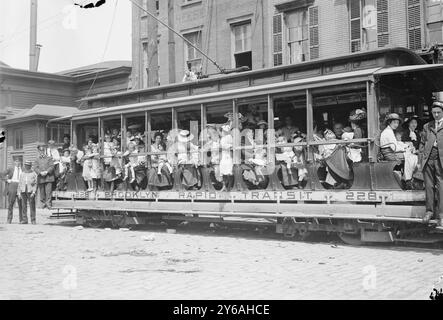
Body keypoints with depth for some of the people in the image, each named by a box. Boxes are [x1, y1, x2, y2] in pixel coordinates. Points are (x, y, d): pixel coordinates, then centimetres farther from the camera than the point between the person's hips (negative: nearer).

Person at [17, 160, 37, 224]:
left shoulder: (34, 174, 5)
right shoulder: (22, 174, 15)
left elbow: (35, 184, -1)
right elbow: (20, 184, 14)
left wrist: (33, 192, -12)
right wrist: (19, 193, 6)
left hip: (31, 192, -3)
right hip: (23, 191, 3)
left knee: (32, 206, -3)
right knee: (24, 206, 1)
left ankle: (33, 220, 1)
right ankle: (25, 220, 5)